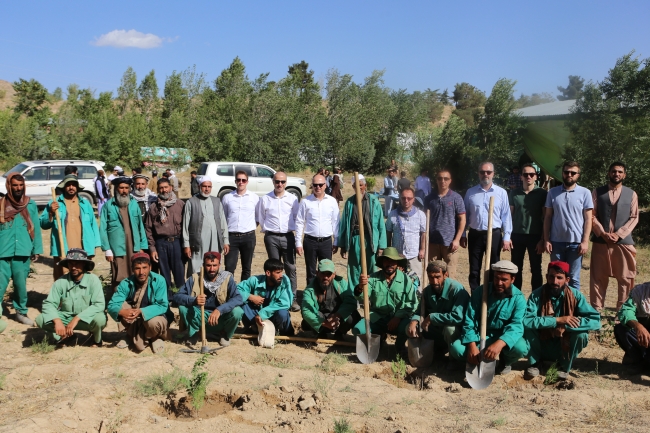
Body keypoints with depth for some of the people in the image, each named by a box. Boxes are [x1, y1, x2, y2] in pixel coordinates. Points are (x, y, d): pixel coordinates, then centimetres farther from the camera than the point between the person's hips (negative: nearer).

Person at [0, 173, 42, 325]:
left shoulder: (31, 204, 4)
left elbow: (36, 228, 6)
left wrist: (37, 249, 5)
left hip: (23, 251, 1)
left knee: (21, 284, 11)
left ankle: (21, 312, 25)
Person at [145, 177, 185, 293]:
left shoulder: (180, 204, 3)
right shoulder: (153, 207, 6)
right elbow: (148, 229, 6)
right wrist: (152, 248, 2)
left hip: (177, 241, -1)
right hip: (161, 243, 1)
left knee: (179, 271, 0)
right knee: (164, 273, 10)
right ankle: (167, 295, 19)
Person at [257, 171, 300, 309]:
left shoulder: (293, 199, 0)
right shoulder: (265, 199, -1)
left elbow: (296, 217, 9)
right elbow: (261, 219, 8)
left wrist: (289, 228, 8)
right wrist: (268, 230, 9)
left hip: (288, 237, 0)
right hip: (271, 237, 0)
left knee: (291, 268, 2)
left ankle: (293, 298, 9)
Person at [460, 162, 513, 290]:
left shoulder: (501, 192, -1)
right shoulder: (470, 192, 3)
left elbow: (506, 216, -1)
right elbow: (465, 215, 7)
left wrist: (506, 237, -5)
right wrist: (462, 235, 5)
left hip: (494, 235, -1)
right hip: (475, 235, 1)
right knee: (474, 270, 10)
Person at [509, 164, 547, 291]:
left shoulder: (542, 193, -1)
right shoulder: (514, 193, 4)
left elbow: (546, 217, -1)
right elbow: (510, 215, 7)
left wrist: (543, 239, -6)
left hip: (535, 236, -2)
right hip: (517, 235, 2)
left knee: (536, 270, 6)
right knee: (516, 269, 8)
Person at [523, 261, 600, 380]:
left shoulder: (575, 295, -14)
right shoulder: (537, 295, -17)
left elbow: (595, 321, -22)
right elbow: (526, 320, -31)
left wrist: (565, 325, -32)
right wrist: (557, 320, -34)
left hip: (564, 347, 1)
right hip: (542, 346, -1)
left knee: (582, 334, -27)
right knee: (528, 327, -28)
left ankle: (565, 366, 1)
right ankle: (535, 363, 0)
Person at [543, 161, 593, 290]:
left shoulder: (584, 193, 1)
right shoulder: (553, 192, 7)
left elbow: (588, 219, 0)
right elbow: (547, 217, 8)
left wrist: (585, 241, -7)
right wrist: (546, 240, 1)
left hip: (576, 242, -2)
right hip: (556, 241, 2)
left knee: (573, 278, 4)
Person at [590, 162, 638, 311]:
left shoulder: (631, 194, 8)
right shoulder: (597, 192, 7)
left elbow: (634, 218, 3)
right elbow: (592, 216, 2)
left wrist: (619, 234, -9)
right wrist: (603, 233, -10)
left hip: (624, 241, 0)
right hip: (601, 241, 0)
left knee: (625, 278, 2)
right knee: (598, 277, 4)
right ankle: (596, 309, 11)